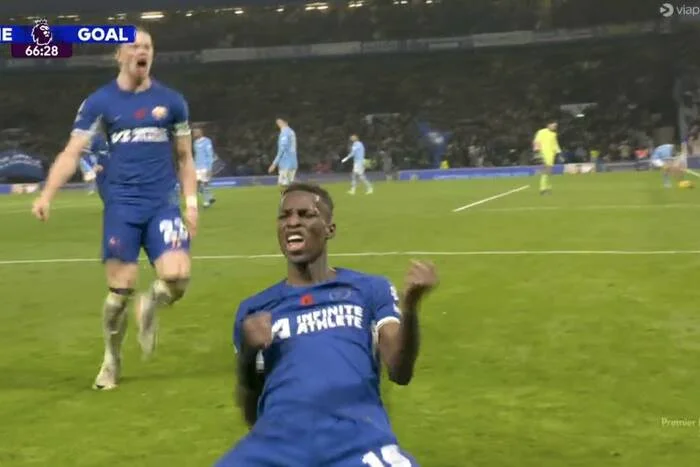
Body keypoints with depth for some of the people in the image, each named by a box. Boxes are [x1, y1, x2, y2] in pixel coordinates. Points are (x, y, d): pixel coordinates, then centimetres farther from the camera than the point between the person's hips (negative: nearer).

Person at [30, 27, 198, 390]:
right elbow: (72, 153, -3)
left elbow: (185, 157, 14)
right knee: (121, 288, -4)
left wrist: (191, 203, 6)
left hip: (163, 204, 1)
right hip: (121, 205, -1)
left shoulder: (171, 101, 6)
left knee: (177, 277, -17)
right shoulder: (99, 101, 1)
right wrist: (46, 195, -16)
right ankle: (111, 361, 20)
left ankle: (149, 308, 20)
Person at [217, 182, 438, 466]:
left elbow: (400, 372, 5)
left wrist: (410, 307, -11)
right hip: (276, 443, 2)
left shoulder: (370, 289, 17)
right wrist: (247, 353, 1)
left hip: (359, 440, -1)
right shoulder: (253, 309, 21)